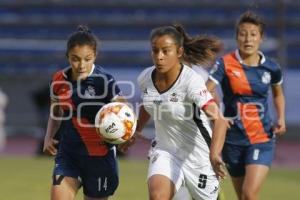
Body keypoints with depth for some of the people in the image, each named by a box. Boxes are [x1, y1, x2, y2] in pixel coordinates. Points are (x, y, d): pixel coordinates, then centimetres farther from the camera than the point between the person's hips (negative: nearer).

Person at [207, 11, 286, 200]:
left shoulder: (271, 68, 0)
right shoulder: (225, 64, -7)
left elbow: (278, 94, 21)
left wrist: (281, 119, 6)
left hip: (262, 139, -1)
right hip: (233, 140, 1)